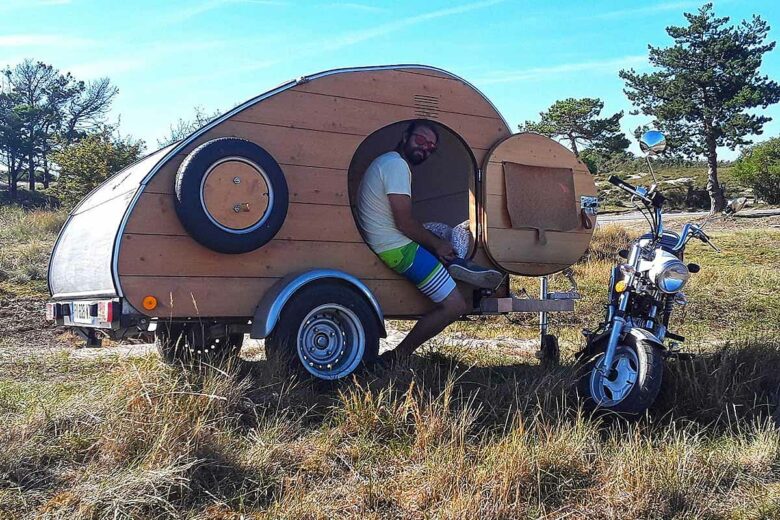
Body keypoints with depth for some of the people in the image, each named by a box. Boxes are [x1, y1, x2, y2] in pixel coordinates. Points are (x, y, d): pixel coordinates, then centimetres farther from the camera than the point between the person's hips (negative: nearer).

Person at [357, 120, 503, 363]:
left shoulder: (388, 161, 17)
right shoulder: (397, 165, -16)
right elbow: (404, 222, -21)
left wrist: (436, 241, 10)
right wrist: (437, 244, -6)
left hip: (386, 242, 11)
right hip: (398, 249, -11)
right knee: (455, 306, -9)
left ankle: (455, 264, 0)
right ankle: (397, 357, -6)